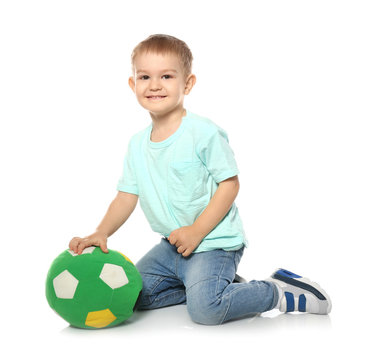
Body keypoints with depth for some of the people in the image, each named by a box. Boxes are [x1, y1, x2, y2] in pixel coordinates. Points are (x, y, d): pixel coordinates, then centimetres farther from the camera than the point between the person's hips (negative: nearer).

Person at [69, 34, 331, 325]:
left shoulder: (203, 132, -15)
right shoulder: (137, 145, 6)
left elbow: (229, 184, -15)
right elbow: (127, 196, 7)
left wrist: (196, 231, -20)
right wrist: (101, 233, -9)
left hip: (213, 242, -8)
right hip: (173, 245, 8)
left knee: (205, 308, -27)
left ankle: (280, 293, -3)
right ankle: (219, 285, 11)